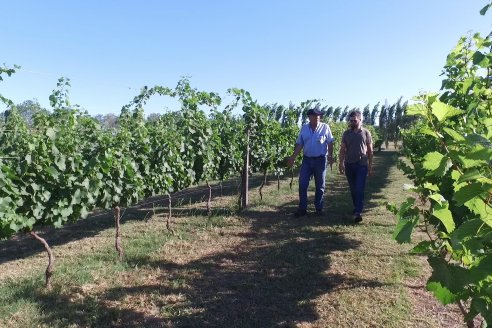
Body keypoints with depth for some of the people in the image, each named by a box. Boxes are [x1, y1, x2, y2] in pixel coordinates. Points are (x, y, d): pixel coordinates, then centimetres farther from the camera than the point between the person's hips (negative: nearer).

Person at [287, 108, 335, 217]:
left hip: (320, 160, -2)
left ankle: (319, 208, 19)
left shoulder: (325, 127, -3)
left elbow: (330, 143, 0)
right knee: (302, 184, -2)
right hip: (307, 159, 2)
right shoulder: (304, 128, 5)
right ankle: (302, 208, 6)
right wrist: (293, 157, -1)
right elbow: (299, 144, 6)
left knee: (320, 186, 8)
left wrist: (330, 156, -7)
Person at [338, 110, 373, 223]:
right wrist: (341, 163, -4)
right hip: (349, 164, 3)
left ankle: (358, 212, -9)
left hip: (362, 165, -3)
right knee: (353, 189, 11)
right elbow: (342, 150, 6)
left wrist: (370, 165, 1)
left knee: (359, 189, -9)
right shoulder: (346, 134, 6)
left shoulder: (366, 133, 1)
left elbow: (370, 150, 4)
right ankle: (357, 207, 27)